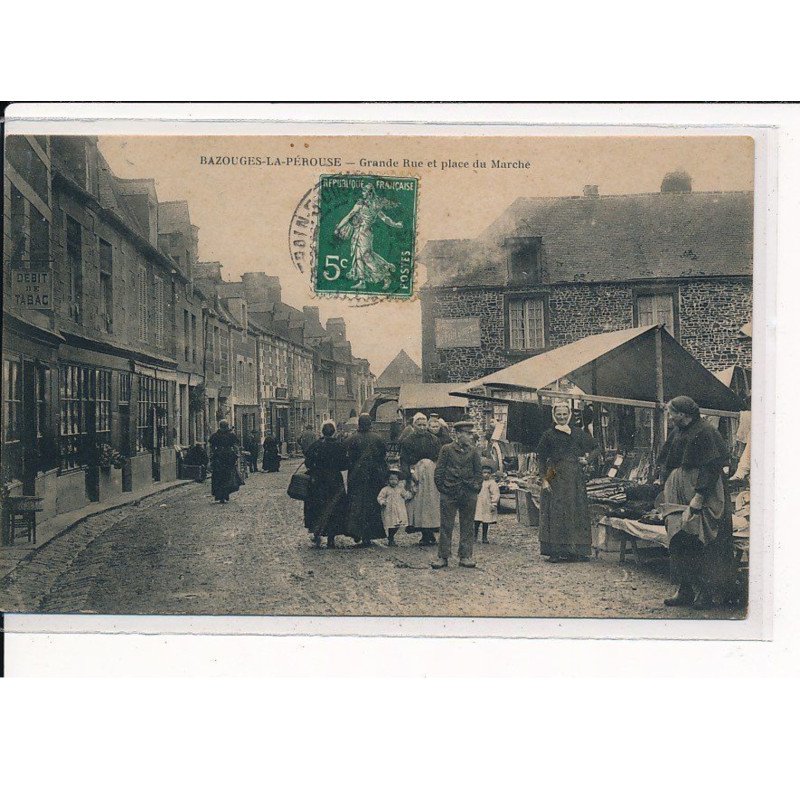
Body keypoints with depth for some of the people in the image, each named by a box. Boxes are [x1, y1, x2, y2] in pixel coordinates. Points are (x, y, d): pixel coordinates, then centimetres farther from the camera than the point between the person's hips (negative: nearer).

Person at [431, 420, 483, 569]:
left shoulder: (474, 451, 9)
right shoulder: (447, 449, 1)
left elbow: (478, 472, 14)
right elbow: (438, 472, 2)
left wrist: (476, 487, 4)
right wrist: (442, 488, -2)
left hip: (469, 494, 2)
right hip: (449, 494, -2)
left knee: (467, 526, 6)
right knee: (446, 526, 1)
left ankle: (465, 556, 14)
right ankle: (443, 557, 7)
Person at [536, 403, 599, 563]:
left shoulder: (578, 433, 10)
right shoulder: (548, 435, 3)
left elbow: (594, 447, 20)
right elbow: (541, 459, 0)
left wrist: (587, 460, 2)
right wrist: (544, 479, -9)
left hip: (575, 479, 3)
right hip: (556, 479, -3)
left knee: (577, 512, 2)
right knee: (555, 513, -6)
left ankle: (576, 551, 8)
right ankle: (555, 552, -4)